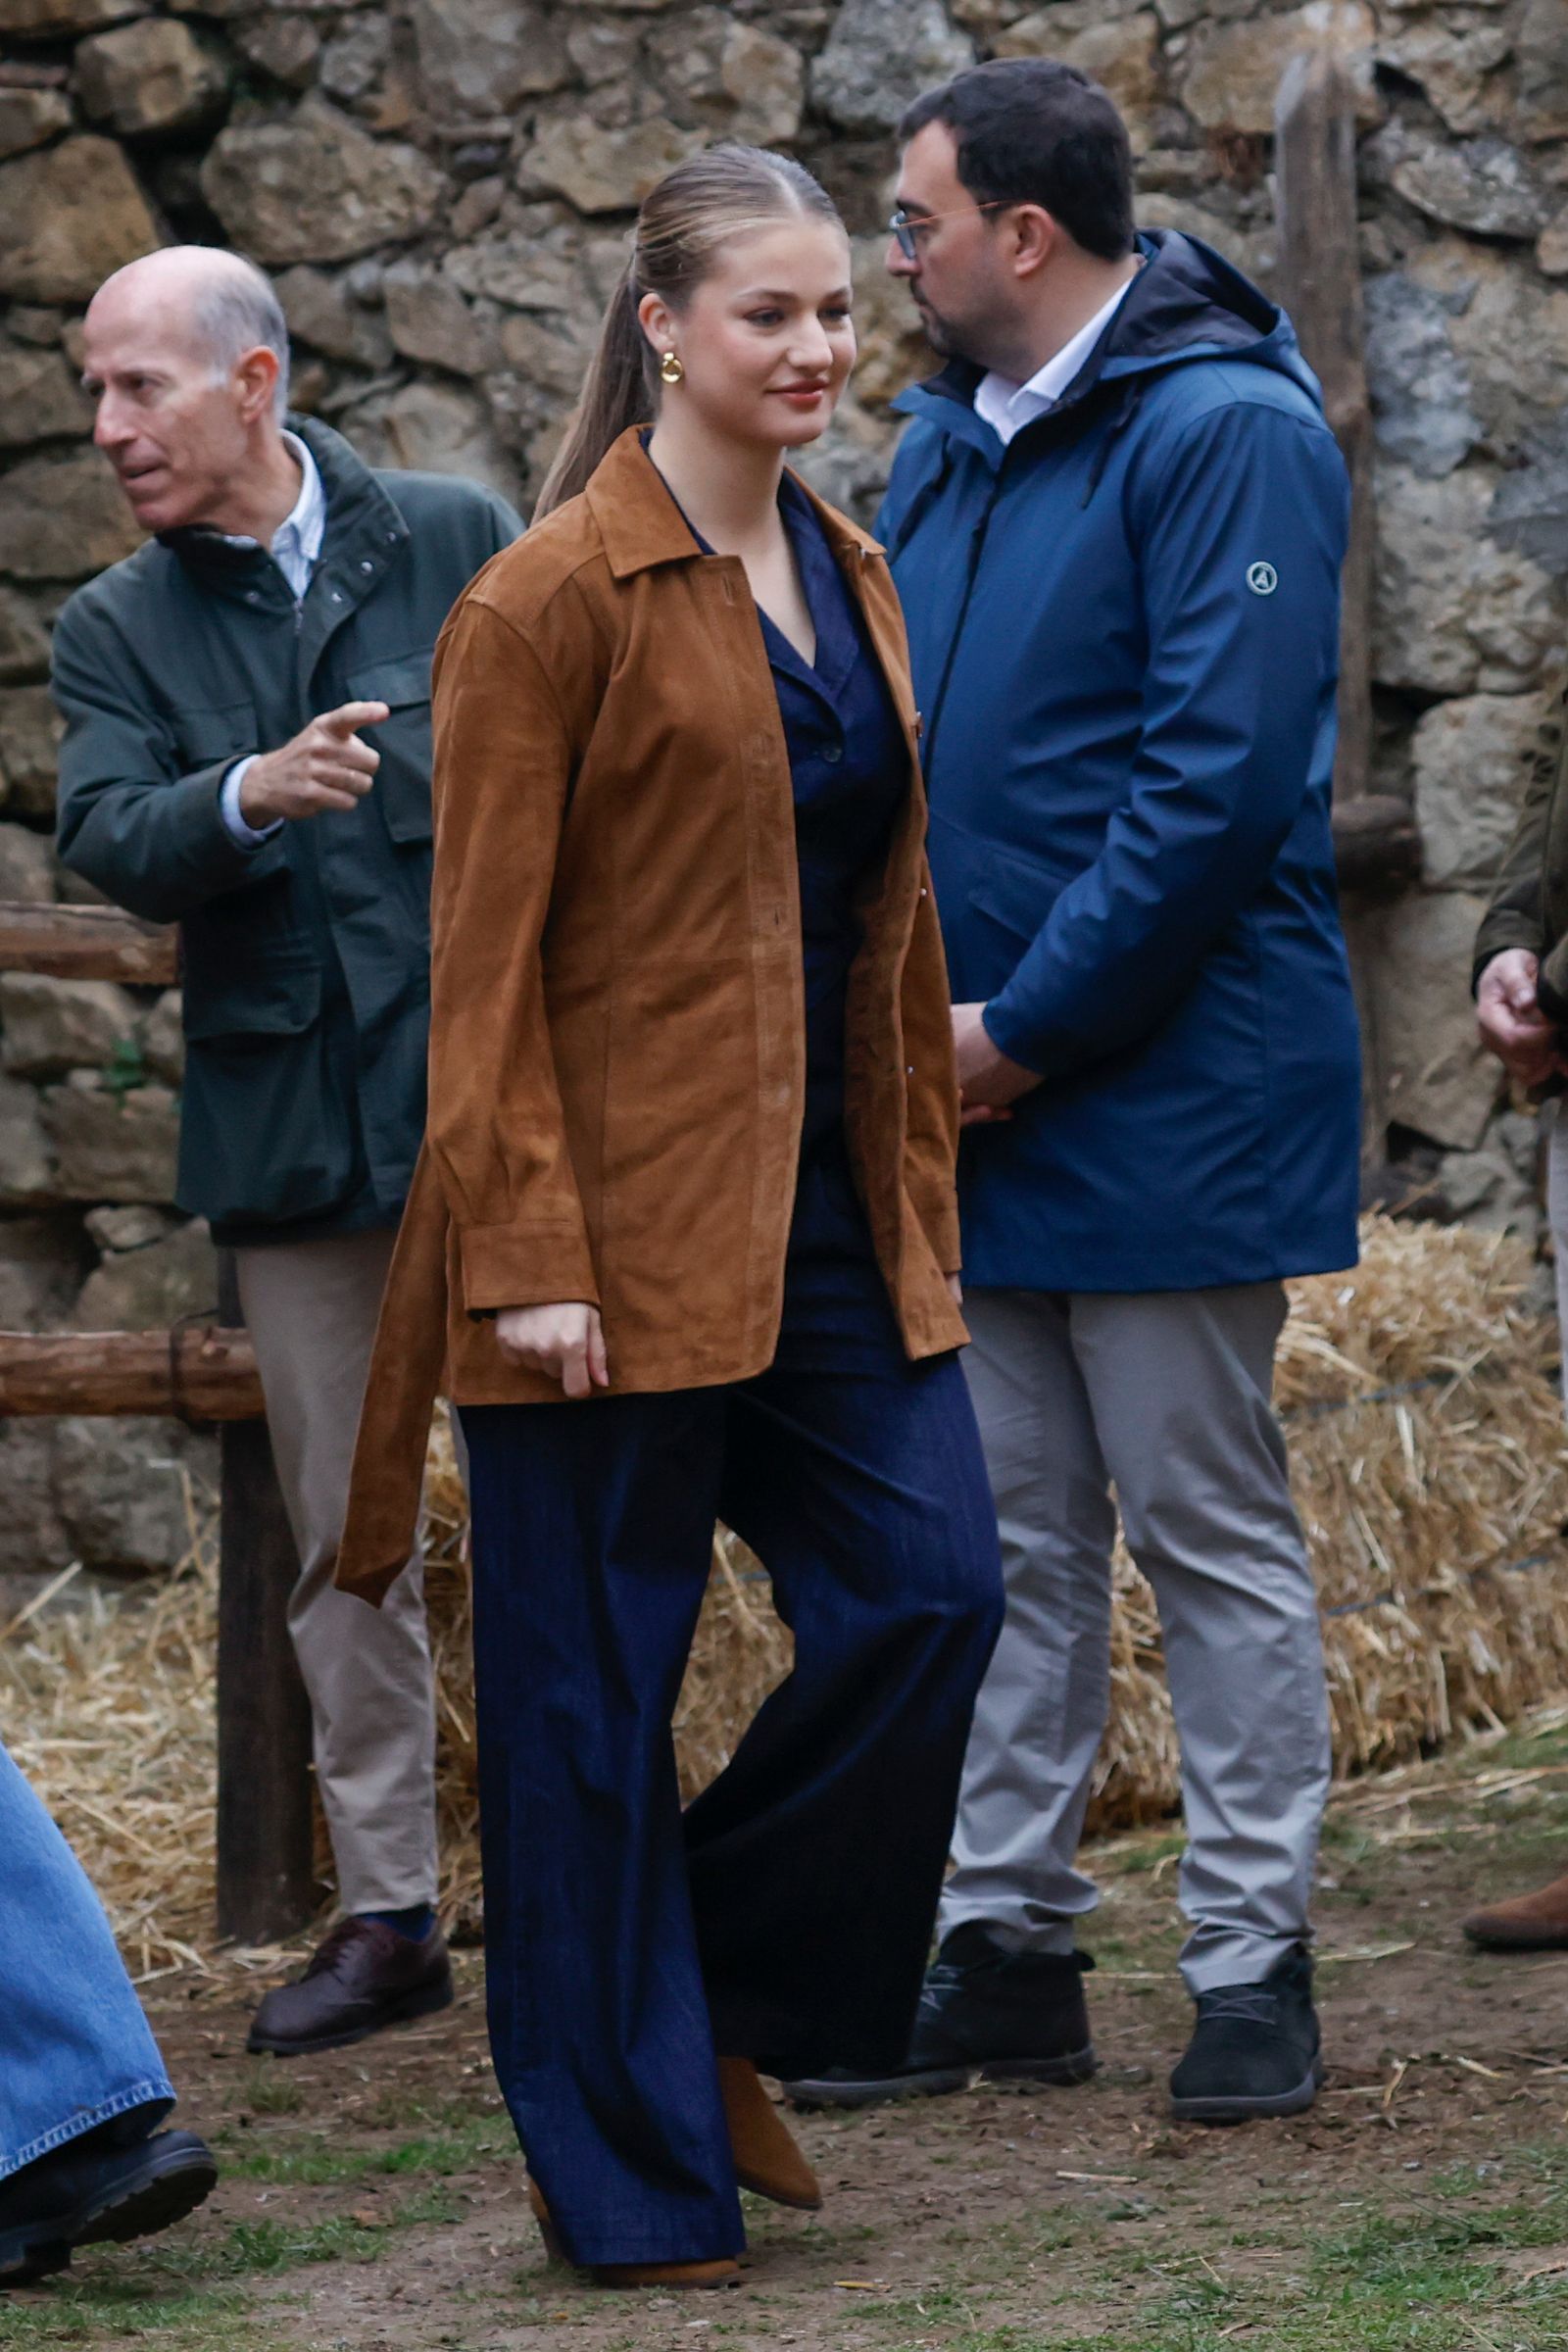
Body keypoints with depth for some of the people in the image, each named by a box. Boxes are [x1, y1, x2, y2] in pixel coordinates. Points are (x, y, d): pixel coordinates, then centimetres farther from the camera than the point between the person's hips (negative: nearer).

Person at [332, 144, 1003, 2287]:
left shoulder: (847, 578, 12)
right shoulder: (552, 601, -9)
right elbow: (485, 964, -11)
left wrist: (920, 1200, 14)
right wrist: (524, 1259, -16)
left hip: (827, 1220, 7)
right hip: (622, 1222, -7)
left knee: (928, 1588, -4)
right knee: (596, 1688, 1)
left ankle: (728, 2007, 16)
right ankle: (631, 2167, 11)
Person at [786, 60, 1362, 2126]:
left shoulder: (1221, 430, -13)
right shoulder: (946, 439, 12)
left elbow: (1220, 783, -20)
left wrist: (1023, 1031, -17)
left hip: (1165, 1095, -8)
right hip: (976, 1101, 8)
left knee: (1215, 1543, 0)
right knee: (1007, 1547, 11)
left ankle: (1252, 1972, 7)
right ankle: (1007, 1953, 18)